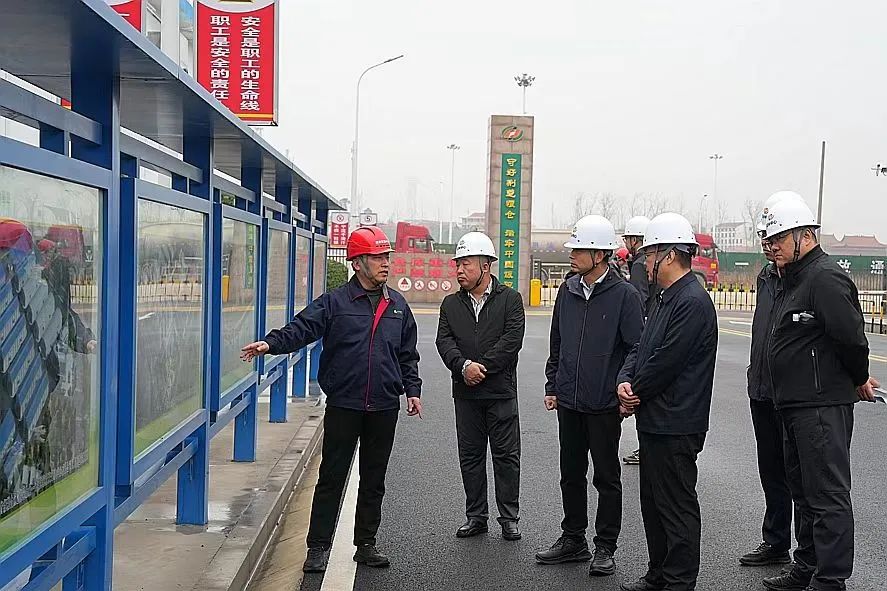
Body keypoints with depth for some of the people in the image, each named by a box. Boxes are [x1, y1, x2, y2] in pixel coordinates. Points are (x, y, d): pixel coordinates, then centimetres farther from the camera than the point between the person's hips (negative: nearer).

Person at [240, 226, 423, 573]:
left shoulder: (397, 306, 10)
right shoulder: (334, 303, -2)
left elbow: (408, 355, 16)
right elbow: (301, 329, -13)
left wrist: (412, 390, 9)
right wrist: (270, 343, -30)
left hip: (384, 408, 4)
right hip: (343, 405, -3)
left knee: (374, 479, 12)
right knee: (331, 477, 3)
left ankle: (366, 544, 25)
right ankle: (318, 547, 14)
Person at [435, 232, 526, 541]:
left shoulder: (510, 299, -1)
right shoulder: (451, 304, 10)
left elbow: (512, 339, -12)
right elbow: (444, 341, -1)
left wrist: (482, 366, -16)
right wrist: (464, 366, -19)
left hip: (501, 391, -3)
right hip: (465, 393, 4)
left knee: (506, 455, 3)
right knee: (470, 456, 10)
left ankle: (509, 518, 13)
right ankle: (476, 516, 21)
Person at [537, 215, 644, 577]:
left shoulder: (624, 295, -9)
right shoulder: (568, 291, 7)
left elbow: (637, 349, -8)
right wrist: (552, 386, 14)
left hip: (604, 406, -6)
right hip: (568, 402, 6)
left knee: (606, 478, 6)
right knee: (571, 474, 15)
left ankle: (605, 547, 17)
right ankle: (573, 540, 28)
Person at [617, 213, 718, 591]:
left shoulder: (693, 303, -18)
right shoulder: (665, 299, 15)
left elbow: (665, 361, -21)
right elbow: (641, 348, 15)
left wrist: (635, 395, -8)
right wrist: (625, 381, -4)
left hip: (675, 426, -10)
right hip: (654, 421, 11)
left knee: (677, 507, -1)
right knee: (653, 502, 18)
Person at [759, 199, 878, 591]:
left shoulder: (826, 277, -16)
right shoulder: (793, 280, 16)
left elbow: (851, 338, -21)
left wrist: (859, 381, -5)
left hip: (822, 407, -11)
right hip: (795, 405, 11)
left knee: (827, 495, -5)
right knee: (803, 490, 19)